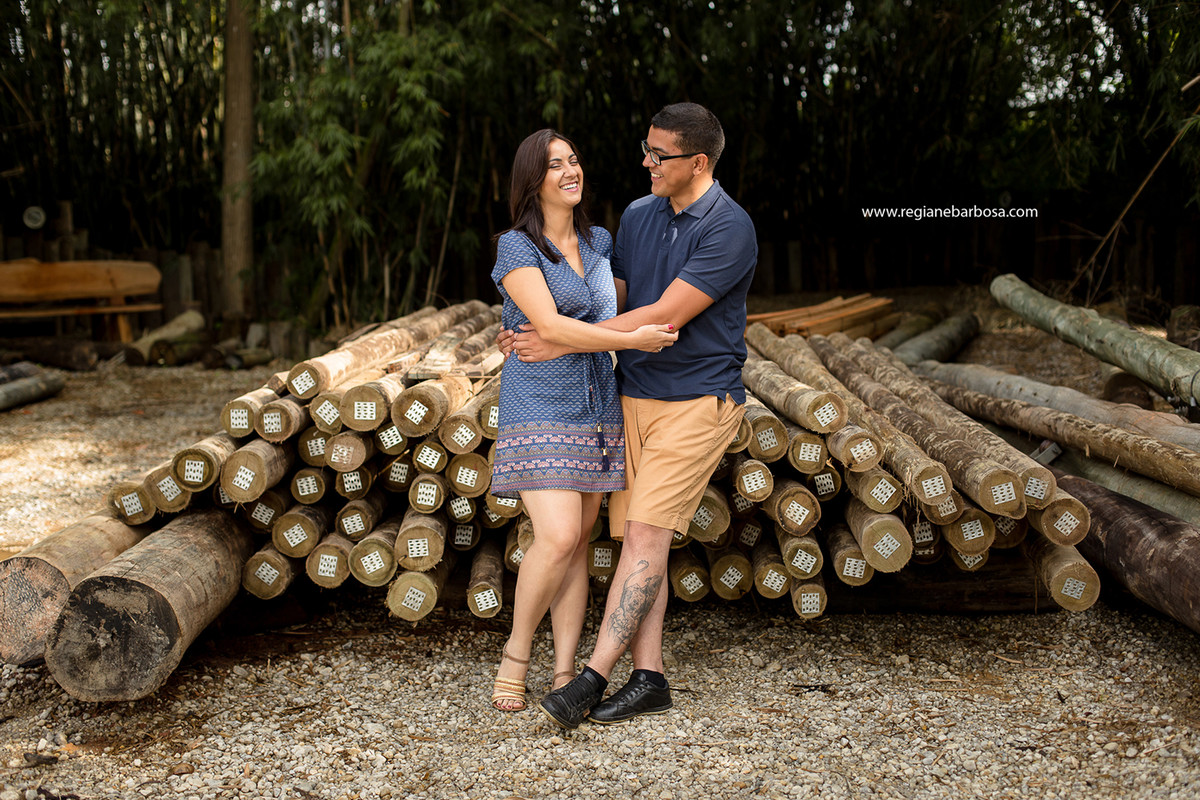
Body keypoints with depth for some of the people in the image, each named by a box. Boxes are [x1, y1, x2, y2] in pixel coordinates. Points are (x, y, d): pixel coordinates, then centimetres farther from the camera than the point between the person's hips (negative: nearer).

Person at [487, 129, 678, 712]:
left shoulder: (598, 242, 11)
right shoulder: (516, 248, -8)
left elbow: (622, 296, 32)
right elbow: (551, 326, -19)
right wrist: (634, 339, -21)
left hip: (597, 411, 6)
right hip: (540, 408, -6)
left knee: (579, 544, 5)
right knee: (558, 539, -17)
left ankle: (564, 674, 11)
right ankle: (516, 654, 6)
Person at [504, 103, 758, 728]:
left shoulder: (729, 230, -15)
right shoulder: (638, 216, 8)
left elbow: (663, 317, -21)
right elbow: (614, 300, 19)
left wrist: (562, 343, -19)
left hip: (697, 402, -7)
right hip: (634, 397, 7)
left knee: (645, 534, -13)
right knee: (636, 536, 3)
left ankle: (592, 678, -12)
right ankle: (648, 678, 9)